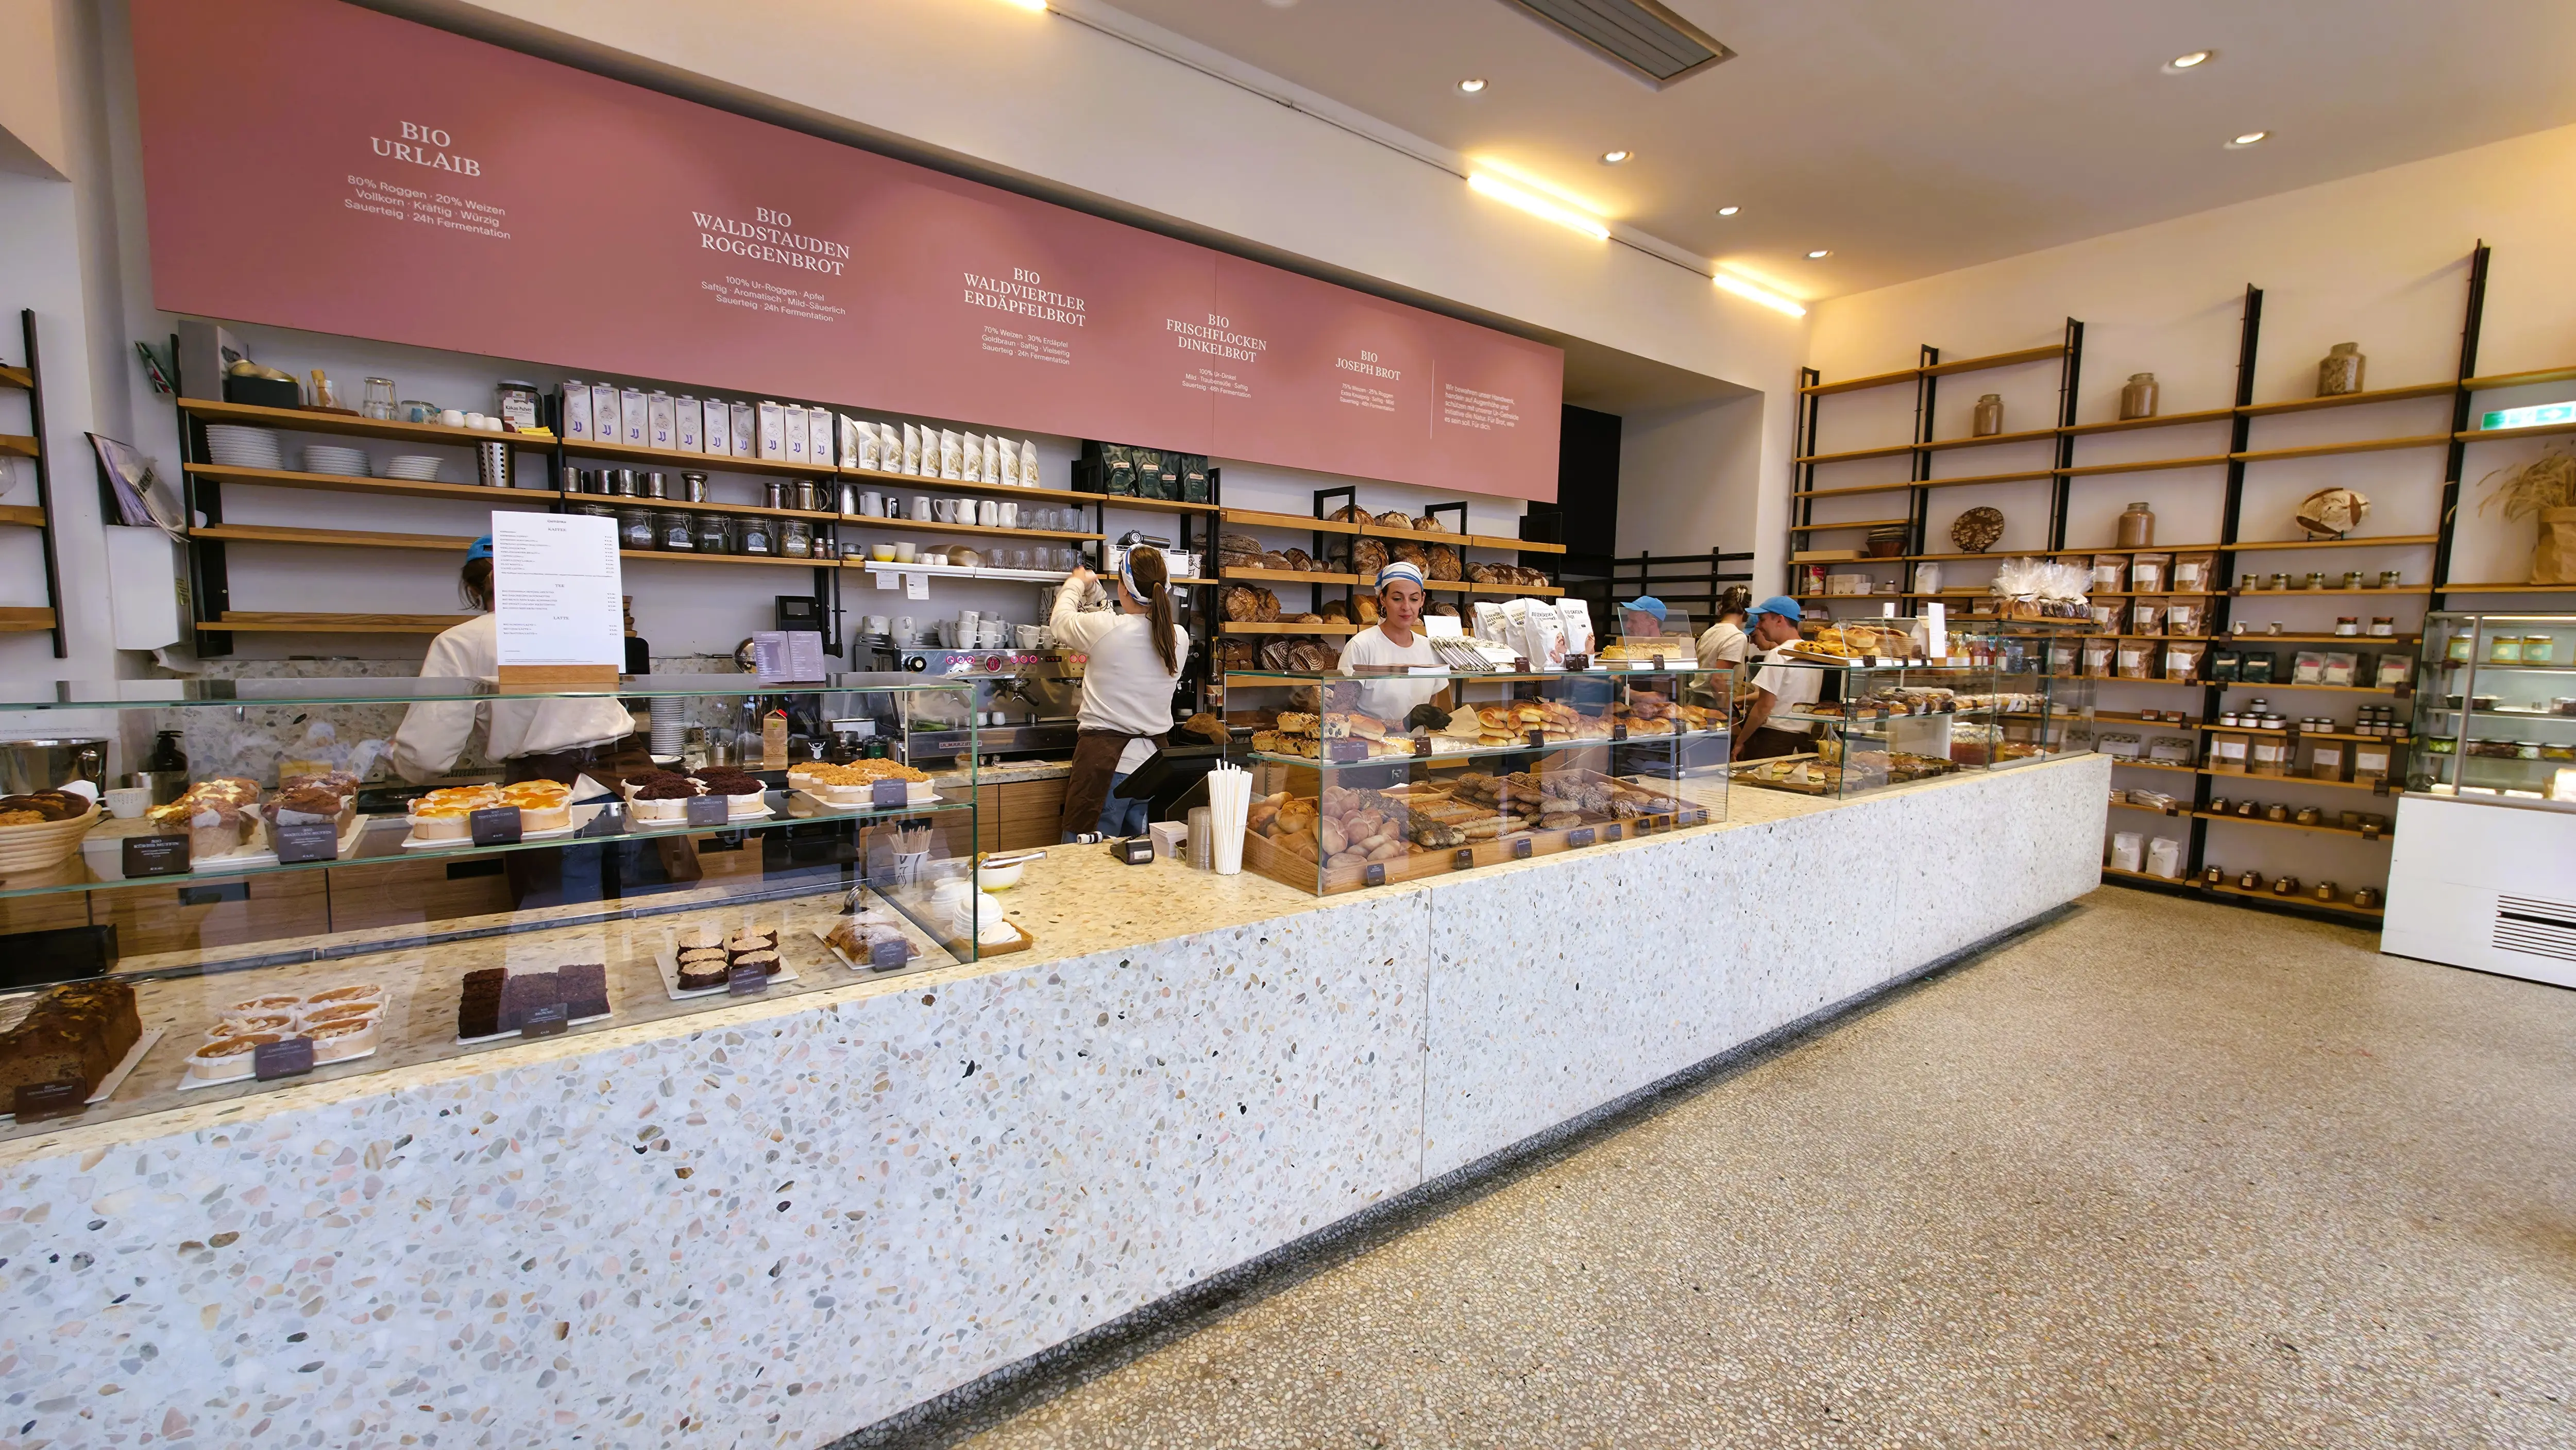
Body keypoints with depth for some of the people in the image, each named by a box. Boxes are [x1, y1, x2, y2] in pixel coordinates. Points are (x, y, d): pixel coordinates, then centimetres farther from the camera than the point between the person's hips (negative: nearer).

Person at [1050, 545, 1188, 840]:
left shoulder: (1104, 628, -14)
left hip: (1106, 759, -5)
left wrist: (1076, 583, 26)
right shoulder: (1179, 638, -1)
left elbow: (1060, 620, 7)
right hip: (1154, 761, 5)